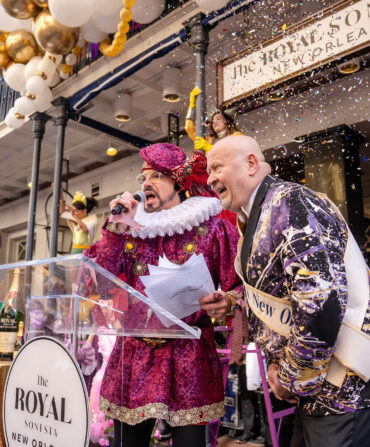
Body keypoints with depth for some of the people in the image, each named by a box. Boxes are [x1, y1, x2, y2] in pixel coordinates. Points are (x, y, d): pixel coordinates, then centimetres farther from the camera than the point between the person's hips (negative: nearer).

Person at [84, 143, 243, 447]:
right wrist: (117, 227, -8)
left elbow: (238, 286, -4)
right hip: (132, 356, 4)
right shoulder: (134, 226, 8)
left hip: (189, 359, -3)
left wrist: (227, 301, -25)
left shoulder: (213, 228, -2)